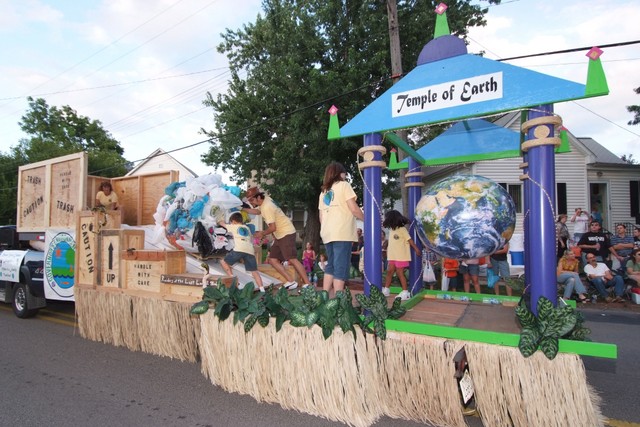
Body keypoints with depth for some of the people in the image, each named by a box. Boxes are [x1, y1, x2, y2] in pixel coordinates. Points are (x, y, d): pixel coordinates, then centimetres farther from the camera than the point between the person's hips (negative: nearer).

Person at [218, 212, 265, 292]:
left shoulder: (233, 226, 23)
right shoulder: (247, 228, 33)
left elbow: (223, 224, 42)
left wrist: (219, 221, 60)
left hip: (239, 249, -4)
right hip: (250, 250, 4)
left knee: (223, 262, 15)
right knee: (254, 271, 7)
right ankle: (262, 289, -7)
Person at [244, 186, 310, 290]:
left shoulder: (267, 207, -21)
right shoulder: (266, 199, 8)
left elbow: (272, 228, -21)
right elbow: (257, 211, 29)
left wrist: (262, 233, -4)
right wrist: (244, 209, 21)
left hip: (286, 233, -10)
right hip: (279, 235, 10)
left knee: (292, 259, -14)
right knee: (272, 260, 5)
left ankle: (307, 284, -11)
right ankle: (291, 281, 5)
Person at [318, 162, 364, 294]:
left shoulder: (324, 191, 21)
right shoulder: (343, 185, 3)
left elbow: (321, 216, 18)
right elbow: (354, 209, -5)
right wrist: (366, 220, 9)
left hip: (328, 233, 7)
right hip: (342, 232, -6)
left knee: (331, 265, 14)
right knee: (340, 267, -8)